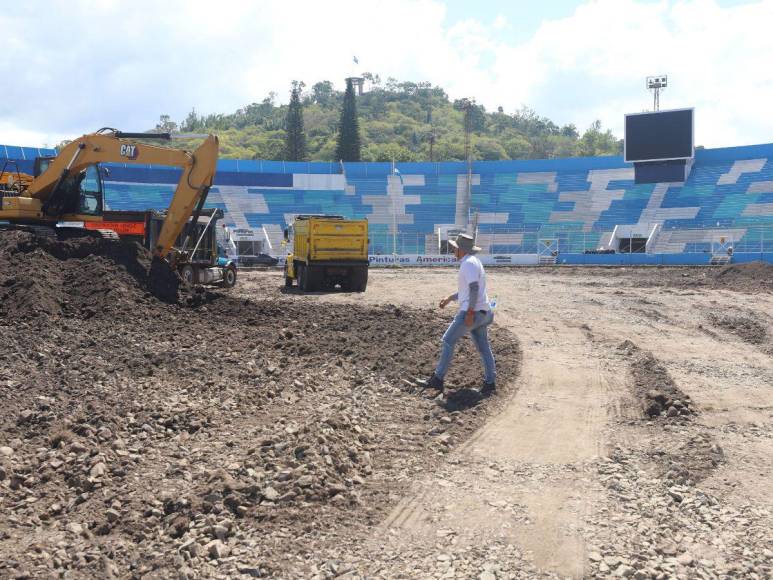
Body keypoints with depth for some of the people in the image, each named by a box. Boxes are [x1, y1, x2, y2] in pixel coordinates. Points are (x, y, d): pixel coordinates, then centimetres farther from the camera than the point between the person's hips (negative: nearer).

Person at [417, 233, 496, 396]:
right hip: (482, 312, 10)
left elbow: (474, 288, -23)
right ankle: (490, 383, 11)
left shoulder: (468, 263, -14)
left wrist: (470, 312, -26)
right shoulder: (473, 262, 18)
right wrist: (450, 298, 27)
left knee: (448, 341, -3)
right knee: (483, 347, 10)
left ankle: (437, 379, 1)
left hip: (472, 312, -10)